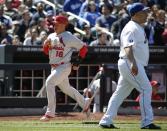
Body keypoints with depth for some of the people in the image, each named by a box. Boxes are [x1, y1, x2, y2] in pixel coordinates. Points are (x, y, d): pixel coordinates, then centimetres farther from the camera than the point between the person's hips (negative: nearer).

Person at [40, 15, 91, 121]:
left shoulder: (69, 37, -12)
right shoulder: (51, 36, 7)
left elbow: (83, 47, -6)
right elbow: (46, 51, 16)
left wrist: (77, 62, -8)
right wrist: (46, 45, -7)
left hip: (64, 67, -8)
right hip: (54, 67, 8)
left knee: (49, 82, -24)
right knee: (66, 88, 21)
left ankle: (50, 112, -23)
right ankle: (85, 102, 43)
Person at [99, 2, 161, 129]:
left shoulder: (139, 27, 19)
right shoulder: (131, 28, -13)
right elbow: (128, 47, -27)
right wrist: (133, 63, -40)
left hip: (135, 65, 10)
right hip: (130, 64, -10)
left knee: (121, 93, 10)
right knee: (146, 89, -11)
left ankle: (106, 121, 12)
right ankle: (147, 122, -10)